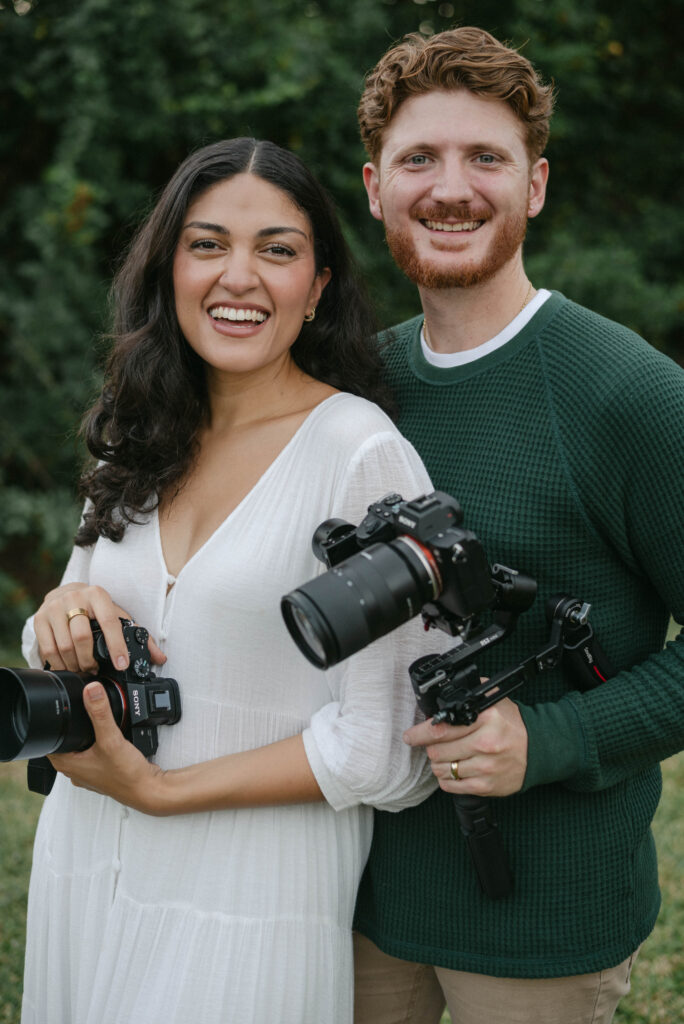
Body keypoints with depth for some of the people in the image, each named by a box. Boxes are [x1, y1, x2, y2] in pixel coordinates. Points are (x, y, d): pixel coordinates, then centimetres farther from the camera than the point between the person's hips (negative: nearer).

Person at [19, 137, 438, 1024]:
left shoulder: (364, 457, -16)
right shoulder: (140, 443, 3)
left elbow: (389, 749, -17)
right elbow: (64, 656, 12)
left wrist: (156, 788, -18)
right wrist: (63, 617, -11)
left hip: (251, 908, -5)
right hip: (84, 870, 6)